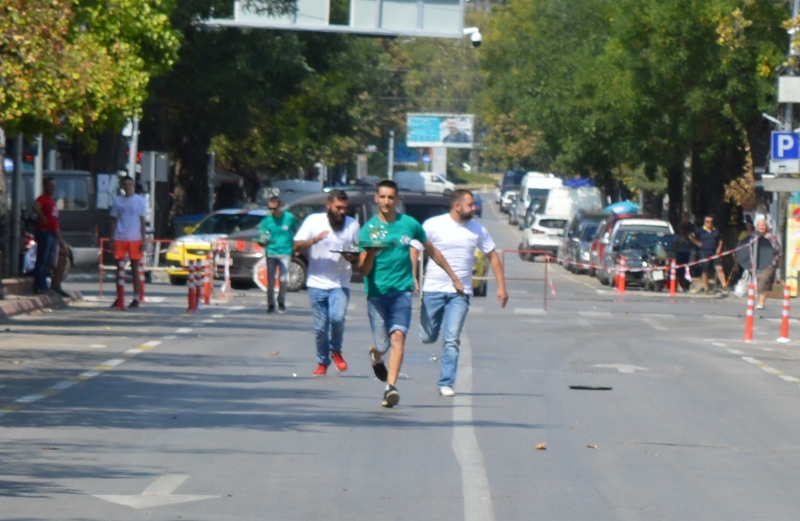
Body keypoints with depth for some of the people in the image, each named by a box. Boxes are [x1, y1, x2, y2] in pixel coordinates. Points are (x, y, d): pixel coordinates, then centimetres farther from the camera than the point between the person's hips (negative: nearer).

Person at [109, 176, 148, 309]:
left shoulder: (140, 201, 4)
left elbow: (143, 221, 3)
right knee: (120, 268, 4)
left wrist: (143, 240, -4)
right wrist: (112, 238, 5)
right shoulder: (117, 201, 10)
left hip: (135, 239, -2)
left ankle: (136, 298, 4)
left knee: (135, 268, 1)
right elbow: (114, 220, 12)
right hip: (120, 238, 2)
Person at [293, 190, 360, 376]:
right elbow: (297, 246, -3)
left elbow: (360, 253, 10)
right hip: (317, 282, 0)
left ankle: (336, 352, 6)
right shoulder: (313, 221, 1)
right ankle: (322, 362, 21)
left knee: (337, 318, -20)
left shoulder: (352, 225, 4)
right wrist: (314, 240, -21)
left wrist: (352, 256, -13)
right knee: (320, 326, 3)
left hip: (340, 283, 0)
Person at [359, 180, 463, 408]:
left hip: (401, 290, 0)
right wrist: (371, 253, -29)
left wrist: (454, 277, 23)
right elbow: (363, 270, -7)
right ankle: (376, 356, 41)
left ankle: (391, 387, -24)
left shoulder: (409, 224, 3)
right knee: (382, 345, 4)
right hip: (376, 293, 0)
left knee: (398, 336, -20)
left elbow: (432, 251, 18)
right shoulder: (368, 229, -2)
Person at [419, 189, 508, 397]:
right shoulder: (433, 225, -5)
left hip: (460, 294, 1)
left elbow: (492, 256, 14)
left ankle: (446, 384, -3)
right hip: (433, 290, -1)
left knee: (452, 340, -8)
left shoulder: (477, 230, 5)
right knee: (427, 338, 2)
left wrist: (501, 286, 9)